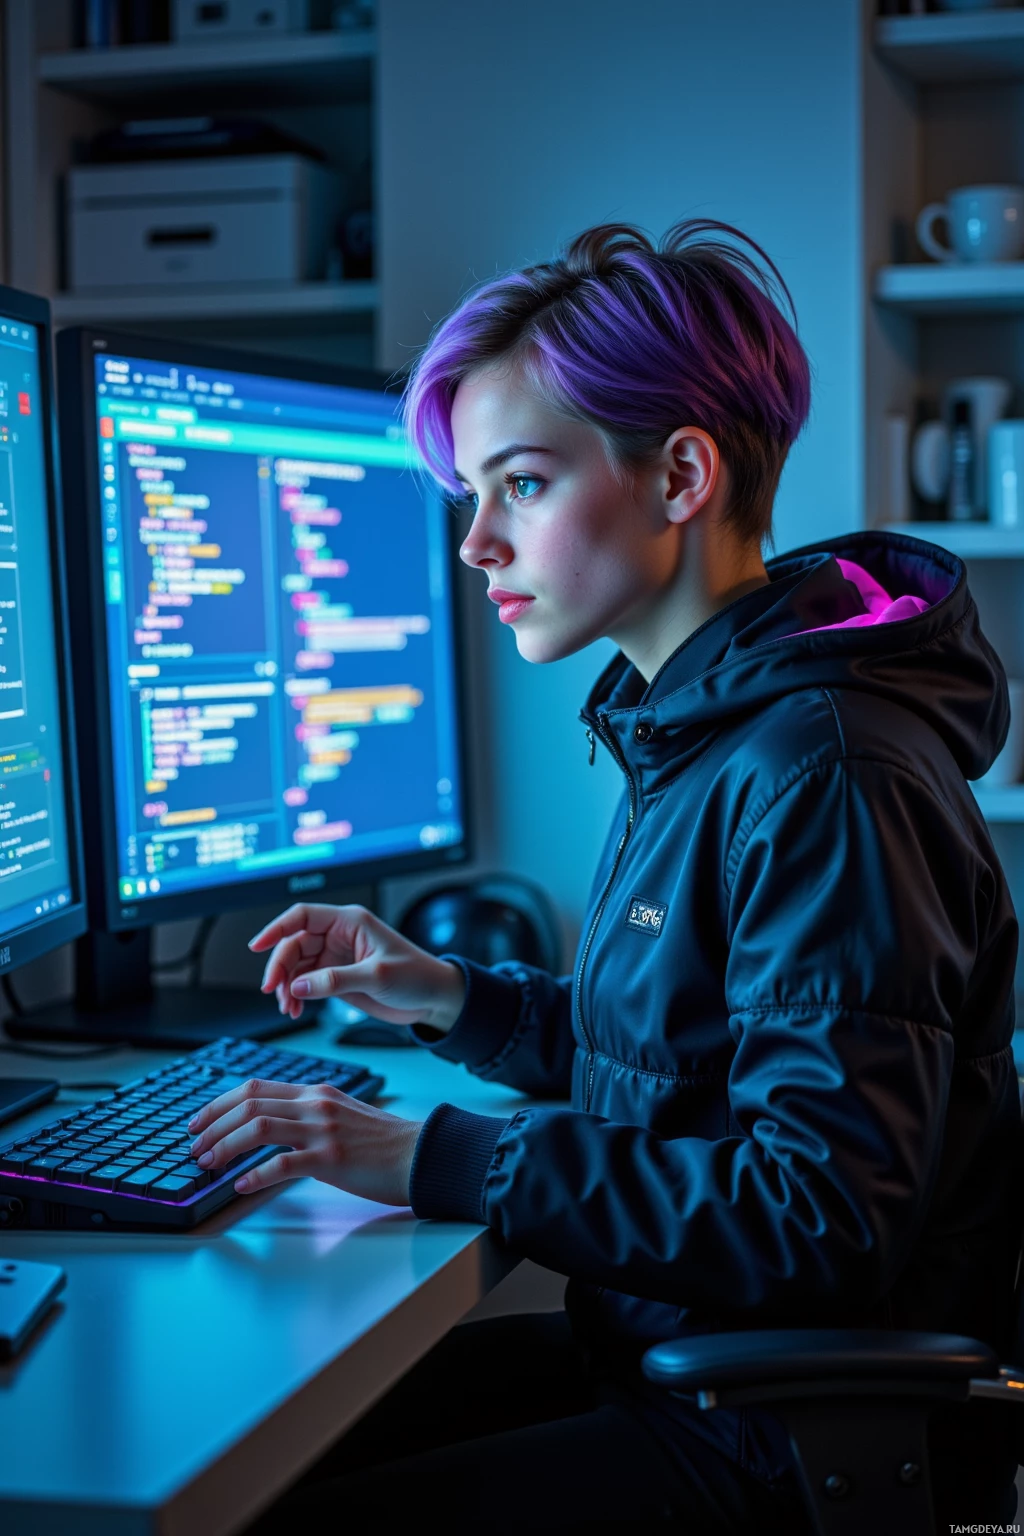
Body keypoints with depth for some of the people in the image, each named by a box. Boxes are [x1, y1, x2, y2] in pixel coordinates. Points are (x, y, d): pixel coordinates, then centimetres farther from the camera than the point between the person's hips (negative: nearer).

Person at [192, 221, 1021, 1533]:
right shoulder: (694, 733, 10)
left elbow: (820, 1216, -25)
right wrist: (458, 1001, 10)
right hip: (665, 1354, 9)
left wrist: (436, 1161, -23)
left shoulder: (823, 771, -21)